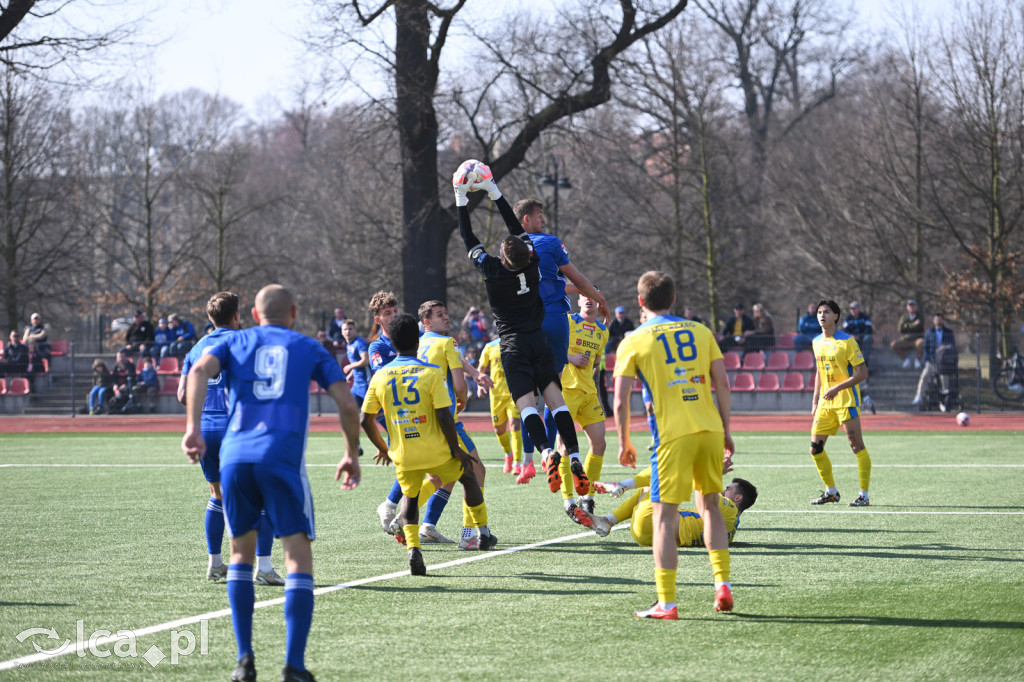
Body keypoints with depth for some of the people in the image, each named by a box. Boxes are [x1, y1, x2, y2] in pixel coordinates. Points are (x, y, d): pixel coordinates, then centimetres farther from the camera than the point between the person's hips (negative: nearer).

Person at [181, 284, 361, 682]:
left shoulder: (235, 342, 20)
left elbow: (200, 371, -1)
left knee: (240, 555, 17)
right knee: (298, 557, -1)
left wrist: (193, 429, -7)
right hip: (283, 457, -2)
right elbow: (347, 405, 11)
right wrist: (352, 455, 23)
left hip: (235, 456, 2)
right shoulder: (308, 348, 18)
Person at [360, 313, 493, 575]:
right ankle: (483, 532, 34)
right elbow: (444, 417, -15)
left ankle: (413, 548, -1)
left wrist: (382, 448, 19)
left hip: (403, 456, 2)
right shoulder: (431, 373, -10)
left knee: (410, 497, 23)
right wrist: (456, 449, -2)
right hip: (436, 451, -2)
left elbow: (366, 420, 3)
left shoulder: (380, 377, 0)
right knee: (469, 477, 25)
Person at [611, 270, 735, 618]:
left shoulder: (633, 342, 2)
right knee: (710, 505, 19)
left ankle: (666, 603, -3)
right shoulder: (700, 332, 11)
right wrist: (726, 430, 15)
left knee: (665, 515, 0)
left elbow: (621, 400, -2)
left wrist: (624, 442, 9)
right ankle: (723, 584, 12)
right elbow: (723, 384, 8)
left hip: (673, 435, -4)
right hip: (710, 429, 4)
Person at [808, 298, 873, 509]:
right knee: (815, 447, 4)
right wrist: (816, 399, 18)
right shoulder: (817, 342, 11)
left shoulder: (847, 341, -10)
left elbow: (862, 372, -12)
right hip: (826, 403, 7)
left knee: (857, 447, -7)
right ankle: (831, 491, 18)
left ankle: (864, 495, -2)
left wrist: (837, 388, -20)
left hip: (846, 400, -7)